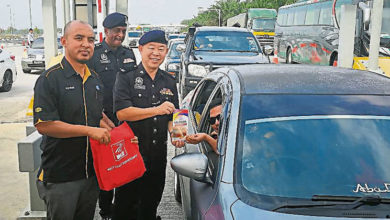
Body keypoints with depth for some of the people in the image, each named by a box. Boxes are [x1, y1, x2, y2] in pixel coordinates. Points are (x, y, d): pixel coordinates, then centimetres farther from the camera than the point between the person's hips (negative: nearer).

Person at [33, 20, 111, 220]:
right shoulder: (49, 79, -13)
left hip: (92, 172, 6)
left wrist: (109, 132, 3)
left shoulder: (95, 79, 9)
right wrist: (89, 130, -23)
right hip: (60, 177, -6)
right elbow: (43, 124, -21)